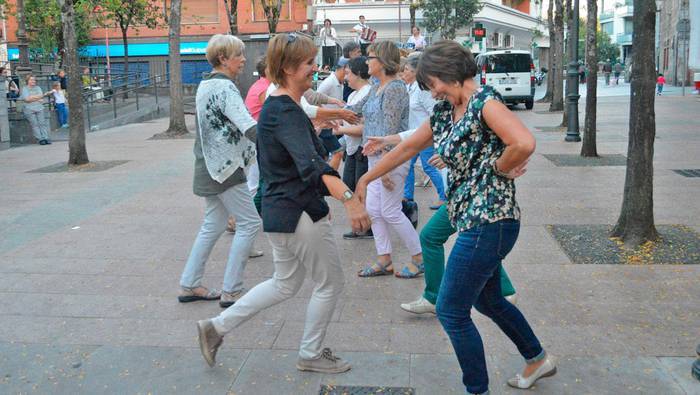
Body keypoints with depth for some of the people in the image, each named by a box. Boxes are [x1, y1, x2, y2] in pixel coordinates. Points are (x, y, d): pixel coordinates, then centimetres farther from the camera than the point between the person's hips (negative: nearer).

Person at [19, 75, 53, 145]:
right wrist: (38, 97, -2)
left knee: (42, 122, -14)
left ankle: (46, 138, -21)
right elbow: (27, 99, -5)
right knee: (34, 124, -15)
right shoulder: (24, 89, 10)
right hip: (29, 109, -3)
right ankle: (40, 139, -21)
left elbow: (41, 100, 11)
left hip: (39, 108, 3)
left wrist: (32, 98, -4)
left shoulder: (38, 88, 21)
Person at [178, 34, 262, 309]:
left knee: (213, 225, 16)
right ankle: (231, 291, 1)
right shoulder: (225, 88, -16)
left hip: (209, 167, 10)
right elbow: (248, 127, -28)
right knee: (249, 223, -2)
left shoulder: (204, 86, 13)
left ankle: (189, 285, 20)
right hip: (226, 167, -10)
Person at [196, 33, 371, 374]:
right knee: (330, 284, 8)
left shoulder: (275, 106, 10)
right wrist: (349, 198, -47)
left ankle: (217, 327, 23)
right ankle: (310, 355, 24)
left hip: (280, 211, 10)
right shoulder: (287, 113, -21)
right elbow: (311, 163, -36)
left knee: (284, 285, 21)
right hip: (300, 213, -10)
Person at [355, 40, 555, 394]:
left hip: (488, 221, -10)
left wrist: (500, 168, -14)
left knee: (451, 311, -2)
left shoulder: (485, 101, -16)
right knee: (487, 300, 24)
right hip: (473, 219, 10)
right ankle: (537, 359, 43)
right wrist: (365, 179, 24)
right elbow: (408, 147, 20)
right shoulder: (444, 112, 11)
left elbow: (524, 143, -32)